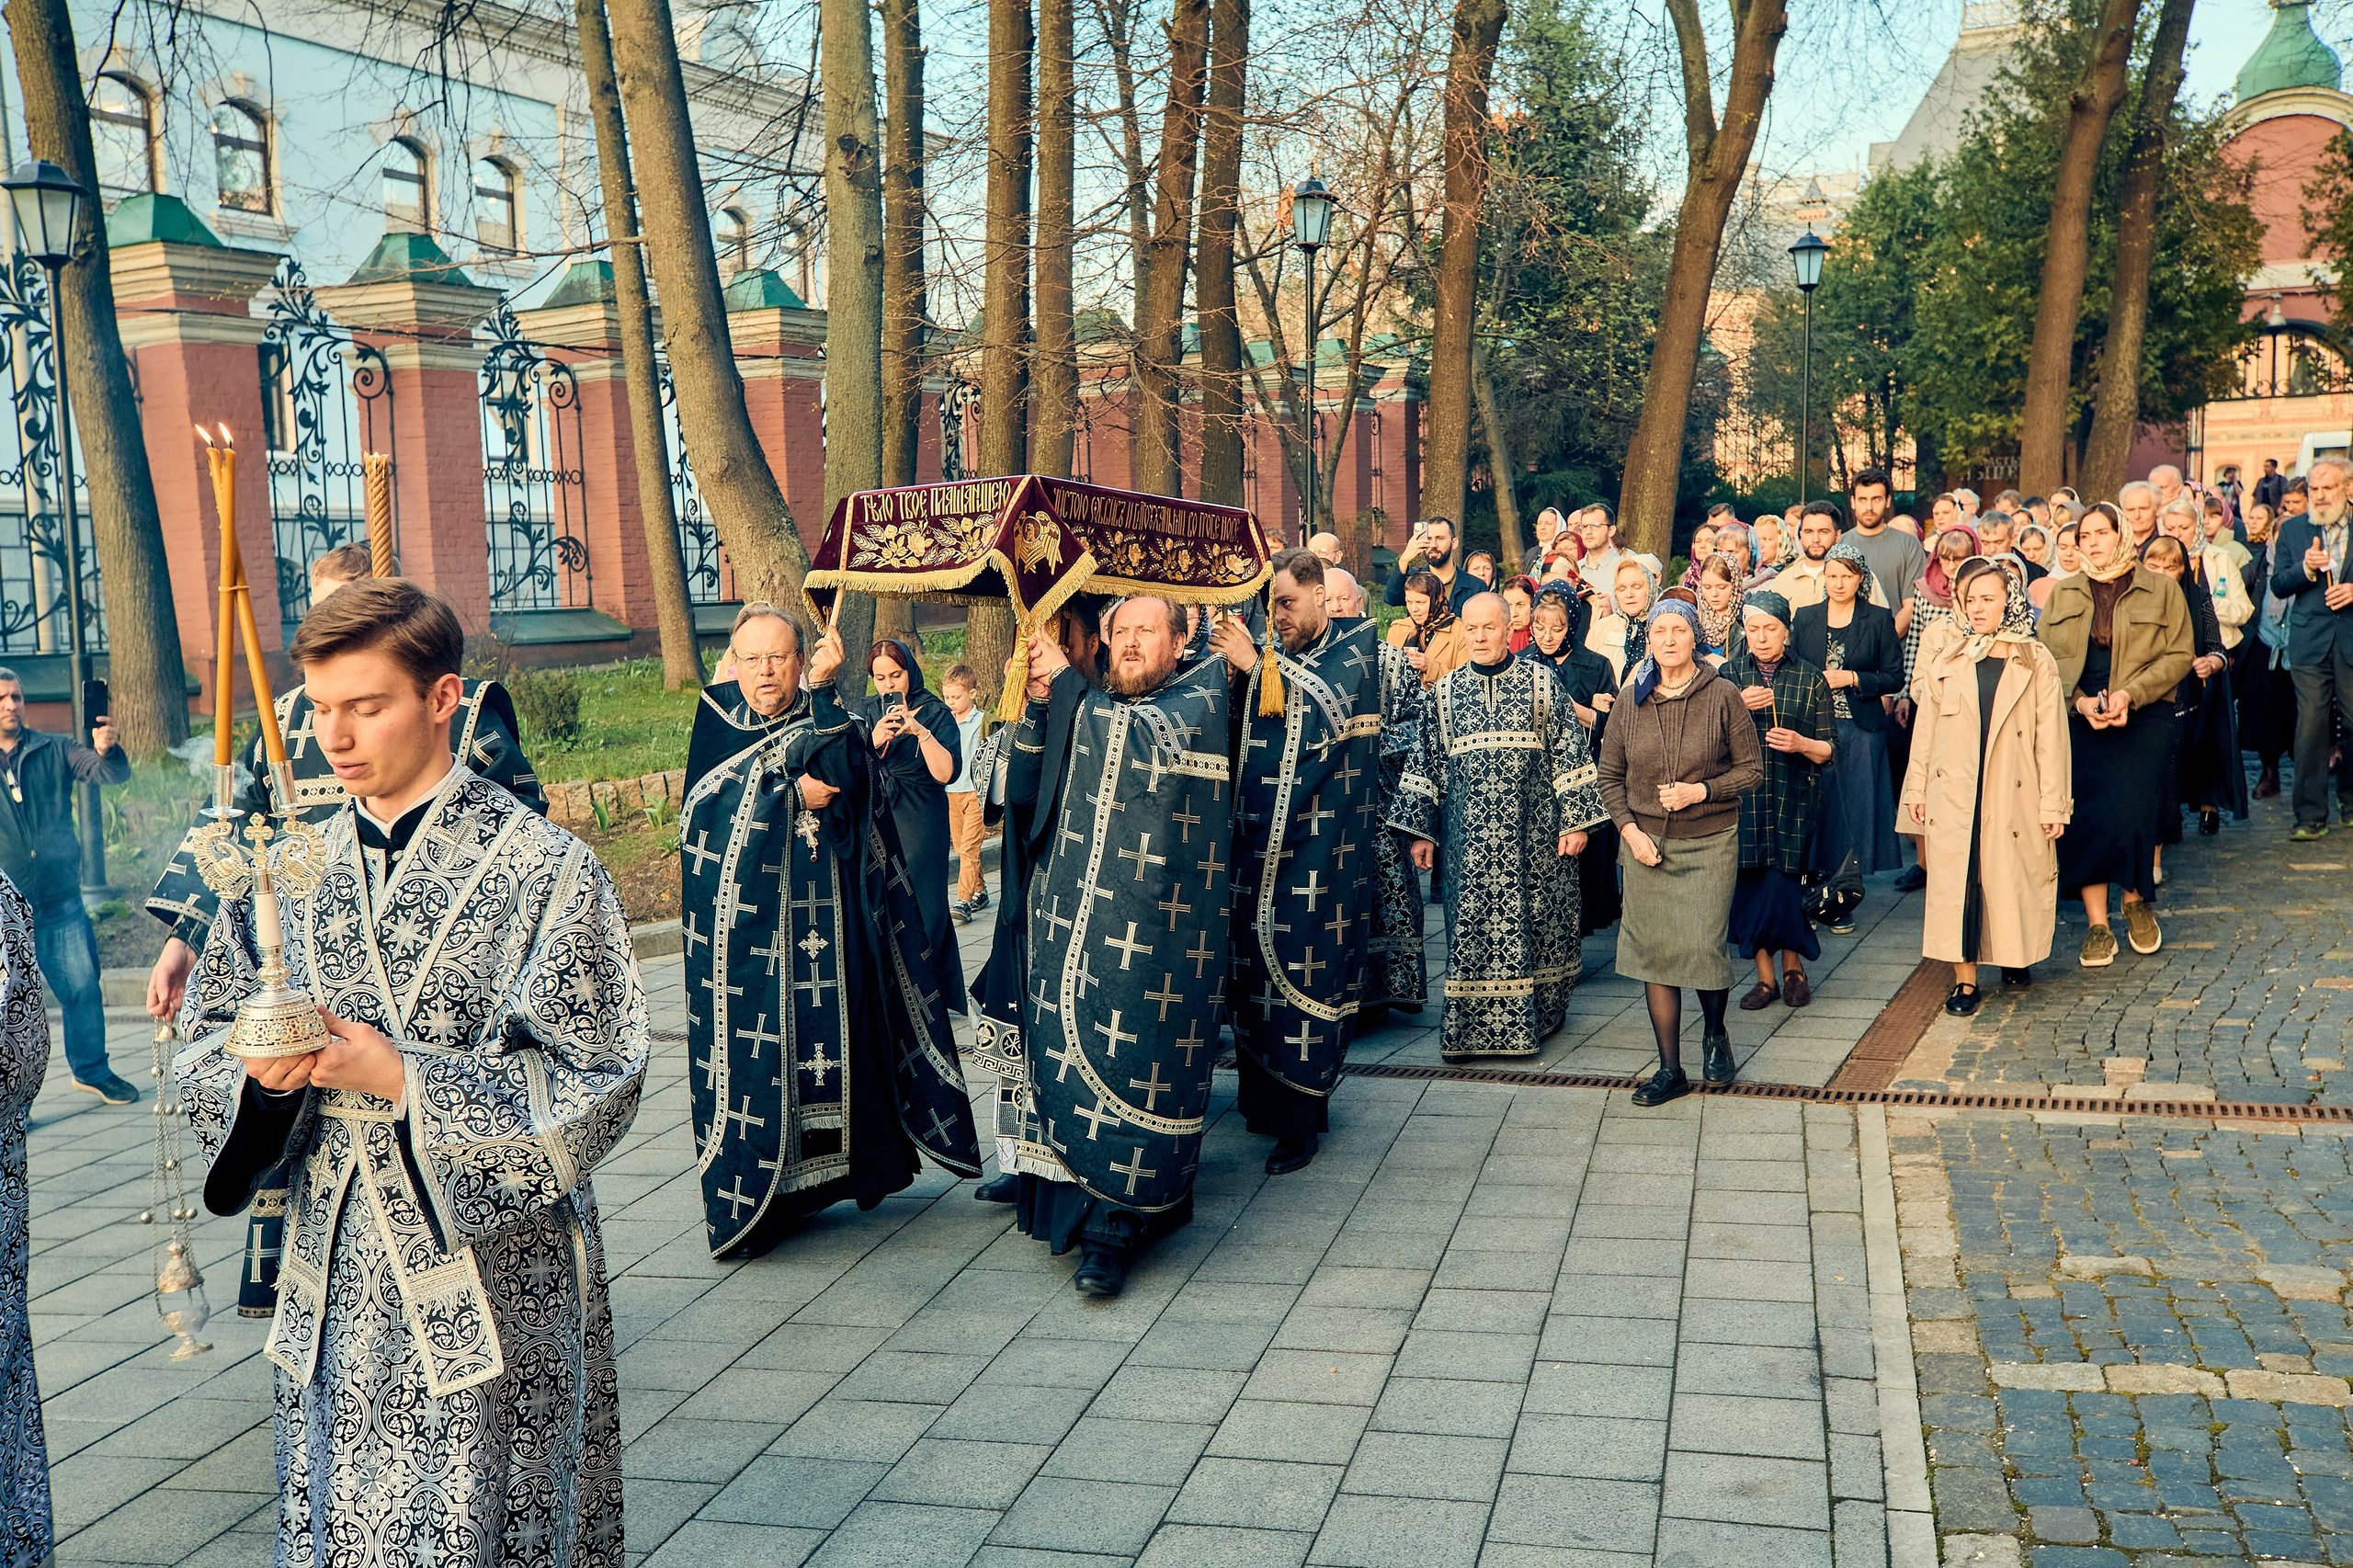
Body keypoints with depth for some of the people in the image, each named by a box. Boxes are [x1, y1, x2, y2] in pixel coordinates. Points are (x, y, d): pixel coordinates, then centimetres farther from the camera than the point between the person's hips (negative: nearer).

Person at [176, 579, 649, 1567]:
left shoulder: (544, 871, -10)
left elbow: (593, 1085, -13)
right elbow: (207, 1043, 10)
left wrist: (405, 1078, -21)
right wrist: (261, 1070, -12)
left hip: (492, 1290, -4)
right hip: (335, 1289, 5)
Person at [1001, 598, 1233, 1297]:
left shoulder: (1201, 704, 2)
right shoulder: (1087, 709, 16)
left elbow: (1137, 740, -19)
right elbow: (1021, 792, 8)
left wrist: (1067, 679, -12)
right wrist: (1038, 706, -4)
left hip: (1155, 930, -5)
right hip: (1075, 924, 5)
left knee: (1133, 1066, -7)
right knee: (1069, 1060, 5)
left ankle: (1114, 1228, -1)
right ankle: (1154, 1198, 19)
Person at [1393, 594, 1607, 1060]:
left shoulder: (1542, 684, 2)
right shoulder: (1445, 693, 7)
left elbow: (1570, 754, 1)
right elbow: (1426, 765, 10)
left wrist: (1575, 821, -4)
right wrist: (1420, 831, 8)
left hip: (1534, 833, -1)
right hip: (1468, 836, 1)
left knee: (1535, 916, 5)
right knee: (1470, 924, 1)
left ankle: (1539, 1014, 21)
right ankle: (1468, 1027, 7)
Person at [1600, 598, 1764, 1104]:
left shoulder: (1722, 696, -4)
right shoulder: (1631, 700, 3)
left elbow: (1752, 769, 1)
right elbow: (1609, 776, 9)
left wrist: (1701, 790, -13)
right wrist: (1629, 828, -4)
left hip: (1709, 842, -2)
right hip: (1645, 844, 3)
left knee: (1703, 946, -8)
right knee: (1654, 951, 3)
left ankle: (1714, 1032, 25)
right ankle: (1670, 1069, 14)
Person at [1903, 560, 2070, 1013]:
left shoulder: (2036, 663, 0)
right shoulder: (1948, 662, 7)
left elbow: (2050, 737, -1)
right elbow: (1925, 729, 10)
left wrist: (2053, 803, -4)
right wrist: (1916, 788, 6)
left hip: (2012, 794, -1)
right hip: (1954, 793, 2)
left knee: (2013, 879, 7)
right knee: (1956, 880, -1)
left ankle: (2016, 956, 31)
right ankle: (1964, 978, 5)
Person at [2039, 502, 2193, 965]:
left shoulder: (2162, 591, 8)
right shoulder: (2062, 595, 16)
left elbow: (2178, 655, 0)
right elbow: (2045, 657, 6)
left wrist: (2130, 694, -14)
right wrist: (2080, 702, -10)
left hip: (2144, 717, -2)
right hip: (2078, 719, 2)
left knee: (2128, 808, -15)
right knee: (2084, 812, -9)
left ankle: (2136, 901, 11)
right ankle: (2097, 926, -4)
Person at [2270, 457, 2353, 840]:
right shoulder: (2292, 530, 10)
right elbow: (2278, 585, 6)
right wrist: (2306, 568, -11)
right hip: (2309, 642, 0)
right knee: (2311, 728, -3)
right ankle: (2311, 815, 1)